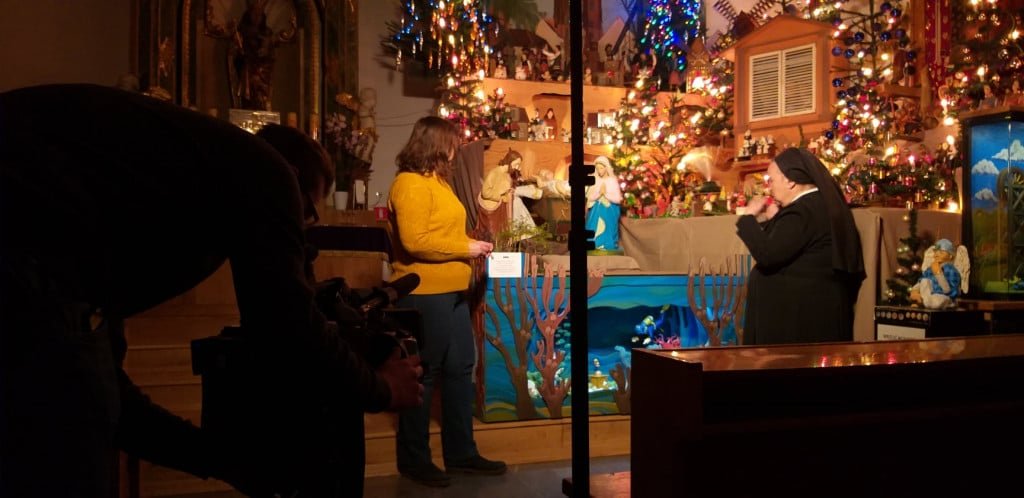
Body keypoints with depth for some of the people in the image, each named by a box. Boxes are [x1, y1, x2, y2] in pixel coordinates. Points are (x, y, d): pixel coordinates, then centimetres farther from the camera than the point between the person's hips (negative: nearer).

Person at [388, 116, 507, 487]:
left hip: (451, 292, 10)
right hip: (425, 294, -10)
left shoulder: (435, 180, 17)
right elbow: (415, 241, -23)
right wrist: (466, 248, -15)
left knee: (460, 370, 13)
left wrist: (471, 247, 11)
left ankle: (461, 453, 24)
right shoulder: (411, 183, -14)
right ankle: (414, 459, 15)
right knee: (423, 376, 0)